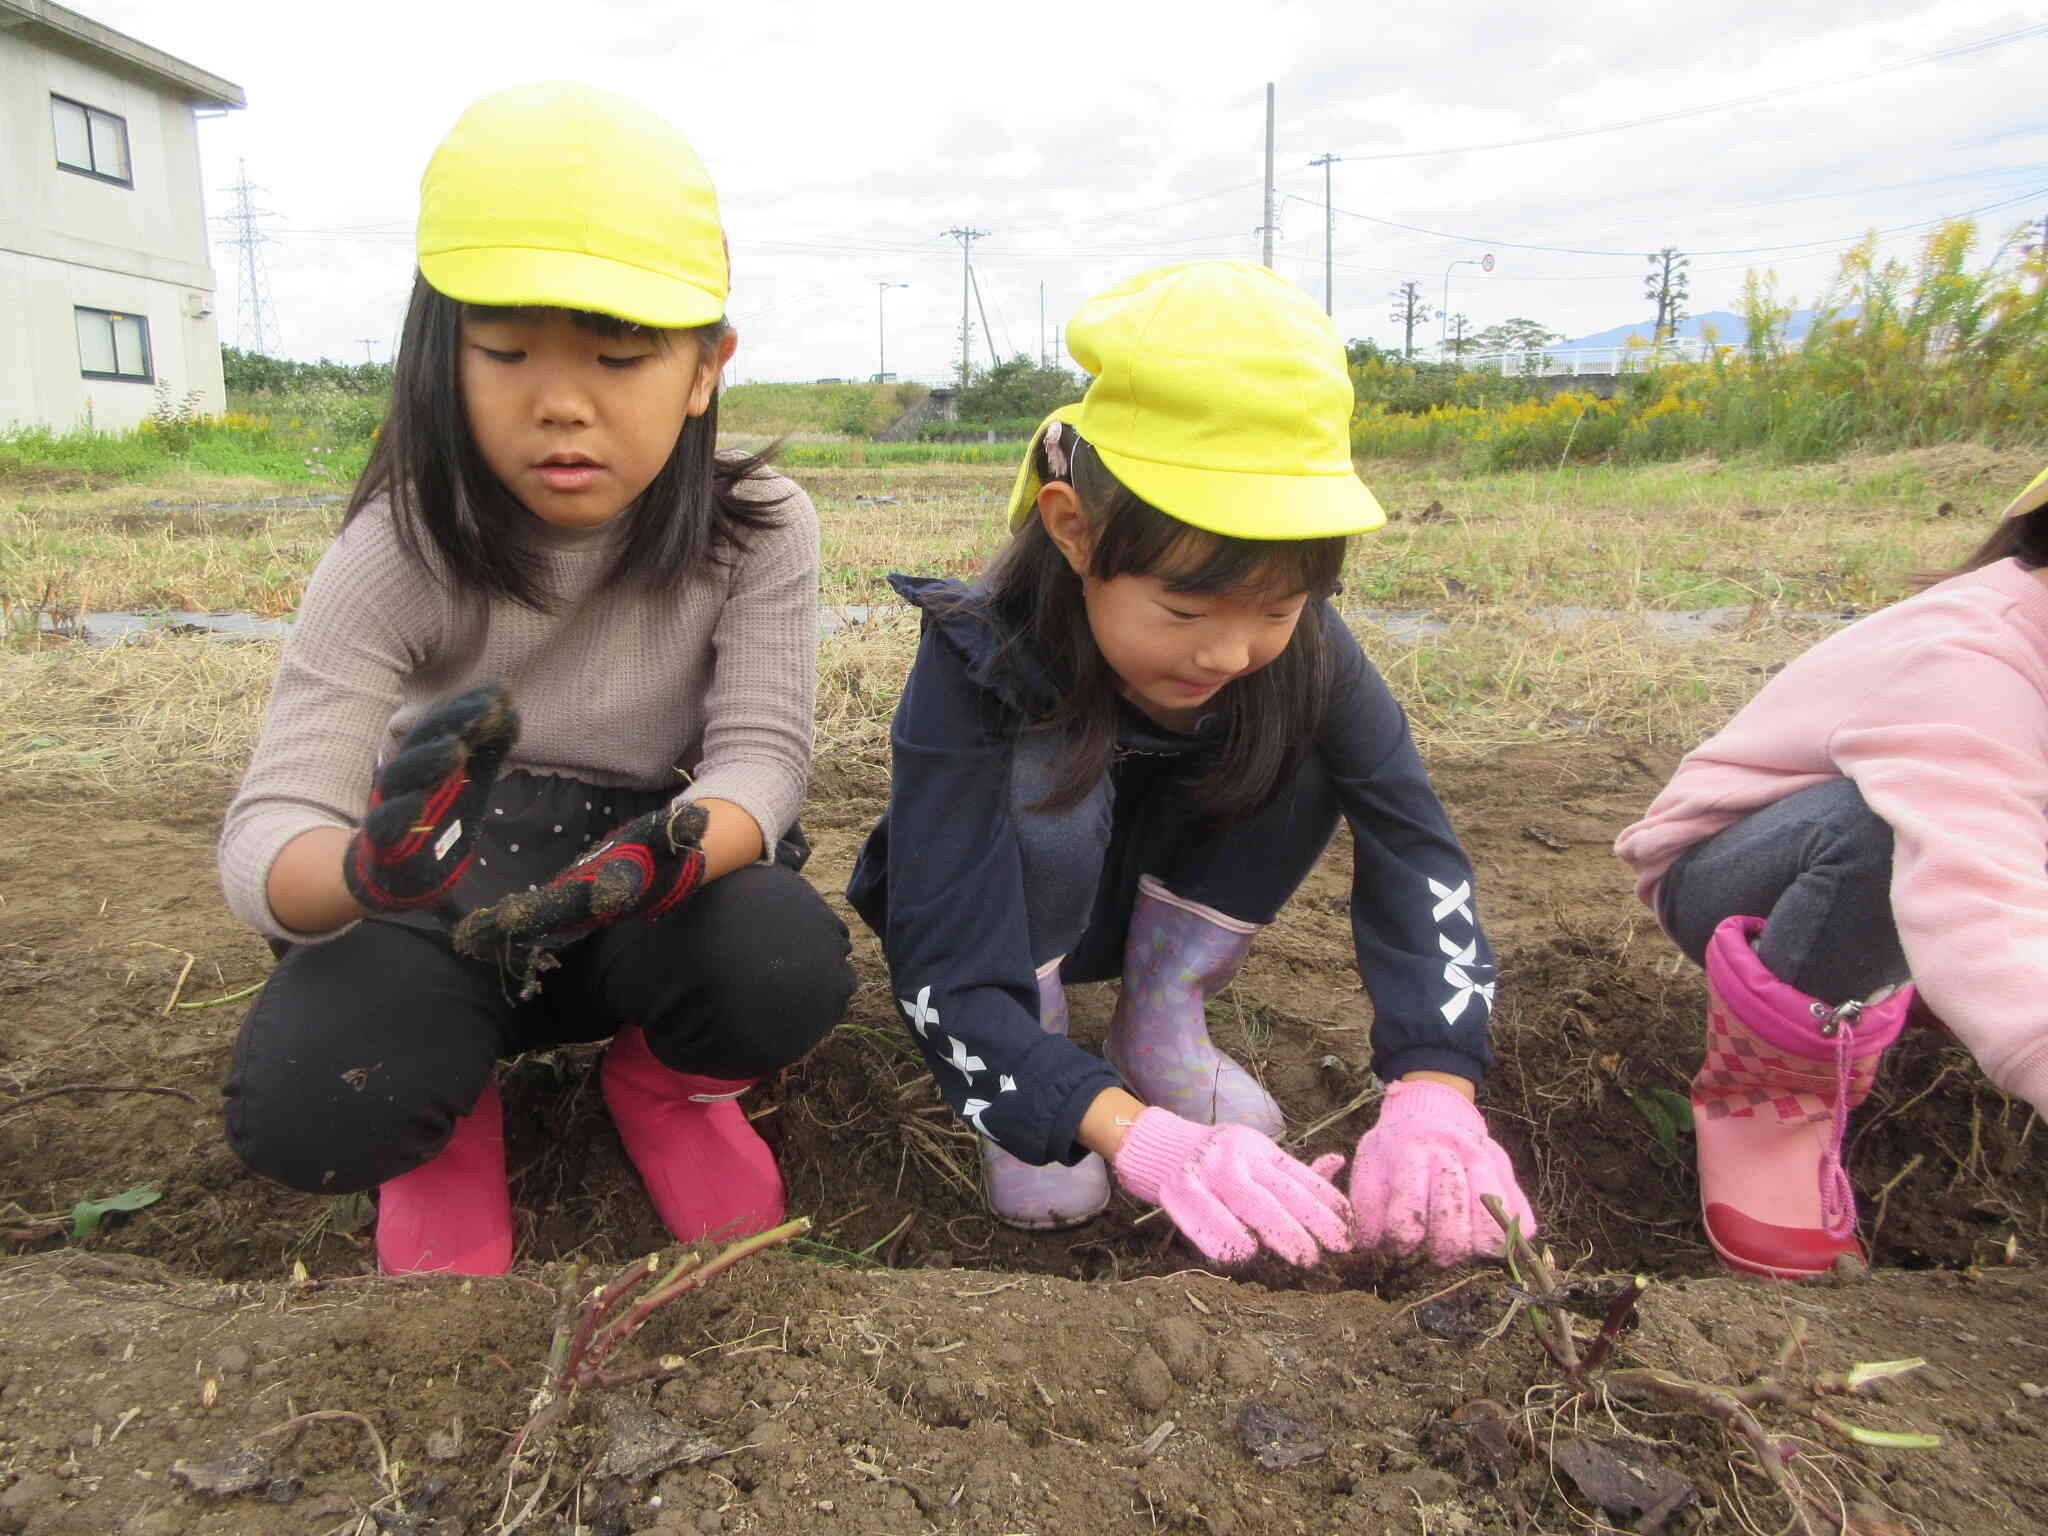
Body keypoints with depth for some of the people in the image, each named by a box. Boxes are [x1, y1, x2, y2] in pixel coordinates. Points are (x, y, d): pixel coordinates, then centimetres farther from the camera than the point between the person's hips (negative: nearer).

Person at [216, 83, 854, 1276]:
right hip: (449, 907, 0)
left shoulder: (758, 530, -14)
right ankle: (451, 1113, 10)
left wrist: (655, 856, -44)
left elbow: (761, 758, -19)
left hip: (653, 898, 1)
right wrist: (372, 868, -47)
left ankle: (667, 1084, 6)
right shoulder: (402, 552, -16)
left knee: (788, 969, -32)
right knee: (305, 1108, -29)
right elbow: (263, 841, -21)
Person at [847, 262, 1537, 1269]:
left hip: (1156, 897, 3)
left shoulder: (1300, 646, -24)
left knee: (1312, 743, -21)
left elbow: (1417, 851, -28)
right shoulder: (976, 665, -35)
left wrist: (1434, 1090, -45)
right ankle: (1020, 1074, -10)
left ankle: (1162, 1020, -5)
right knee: (1047, 771, -35)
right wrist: (1138, 1134, -53)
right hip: (998, 919, -3)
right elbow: (942, 978, -39)